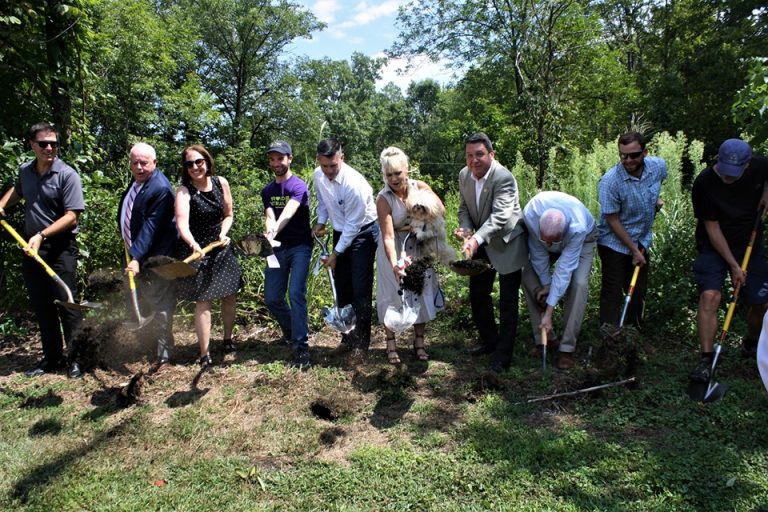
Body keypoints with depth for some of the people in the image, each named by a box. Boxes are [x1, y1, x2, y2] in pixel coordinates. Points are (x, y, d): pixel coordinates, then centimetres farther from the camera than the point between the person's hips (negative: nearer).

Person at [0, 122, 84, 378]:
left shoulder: (67, 175, -11)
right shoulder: (25, 170, 8)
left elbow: (71, 215, -17)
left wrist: (42, 235, -23)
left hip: (60, 248, -6)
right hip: (31, 247, 7)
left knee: (66, 304, -5)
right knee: (41, 306, 11)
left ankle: (77, 358, 6)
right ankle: (52, 358, 22)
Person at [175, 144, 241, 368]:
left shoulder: (221, 183, -3)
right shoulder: (184, 191, -15)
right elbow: (182, 224, -31)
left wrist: (223, 233, -9)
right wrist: (193, 244, -49)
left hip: (221, 247, 4)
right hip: (197, 250, -4)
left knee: (230, 296, 11)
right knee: (203, 301, -2)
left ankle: (228, 339, 34)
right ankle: (204, 354, 8)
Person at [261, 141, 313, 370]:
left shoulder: (298, 185, -9)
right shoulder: (267, 191, 10)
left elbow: (288, 213, -28)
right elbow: (269, 216, -7)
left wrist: (274, 231, -47)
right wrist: (269, 232, -31)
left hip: (300, 246, -6)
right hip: (278, 248, 6)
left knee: (296, 293, -17)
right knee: (272, 298, 4)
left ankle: (301, 348, -12)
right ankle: (294, 332, 29)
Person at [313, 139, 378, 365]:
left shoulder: (353, 183, -29)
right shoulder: (319, 176, -8)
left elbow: (354, 224, -23)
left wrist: (335, 254, -18)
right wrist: (320, 222, -1)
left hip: (362, 233, -7)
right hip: (340, 232, 7)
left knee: (360, 290, -8)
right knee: (342, 288, 11)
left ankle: (360, 344, 3)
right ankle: (347, 337, 25)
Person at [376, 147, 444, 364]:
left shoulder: (420, 187, -13)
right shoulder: (383, 199, -23)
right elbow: (388, 237, -30)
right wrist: (394, 264, -43)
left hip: (418, 248, 3)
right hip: (394, 251, -3)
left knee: (421, 291, 8)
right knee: (393, 293, 3)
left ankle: (419, 342, 22)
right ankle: (391, 343, 17)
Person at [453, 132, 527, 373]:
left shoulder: (504, 178, -25)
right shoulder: (464, 175, -4)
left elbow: (499, 217, -35)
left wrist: (477, 239, -50)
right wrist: (466, 229, -15)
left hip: (507, 244, -7)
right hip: (481, 244, 7)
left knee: (507, 302, -1)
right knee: (477, 294, 16)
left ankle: (503, 354, 11)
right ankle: (489, 340, 35)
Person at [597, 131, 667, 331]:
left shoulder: (658, 166, -10)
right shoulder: (609, 182, -26)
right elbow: (613, 221, -19)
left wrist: (656, 198, 2)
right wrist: (634, 250, -15)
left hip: (642, 241, 6)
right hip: (614, 243, -6)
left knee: (639, 291, 16)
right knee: (612, 293, -3)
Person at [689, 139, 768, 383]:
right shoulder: (704, 183, -20)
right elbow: (712, 228, -16)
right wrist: (733, 265, -16)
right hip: (713, 247, -3)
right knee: (709, 295, -21)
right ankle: (706, 361, -18)